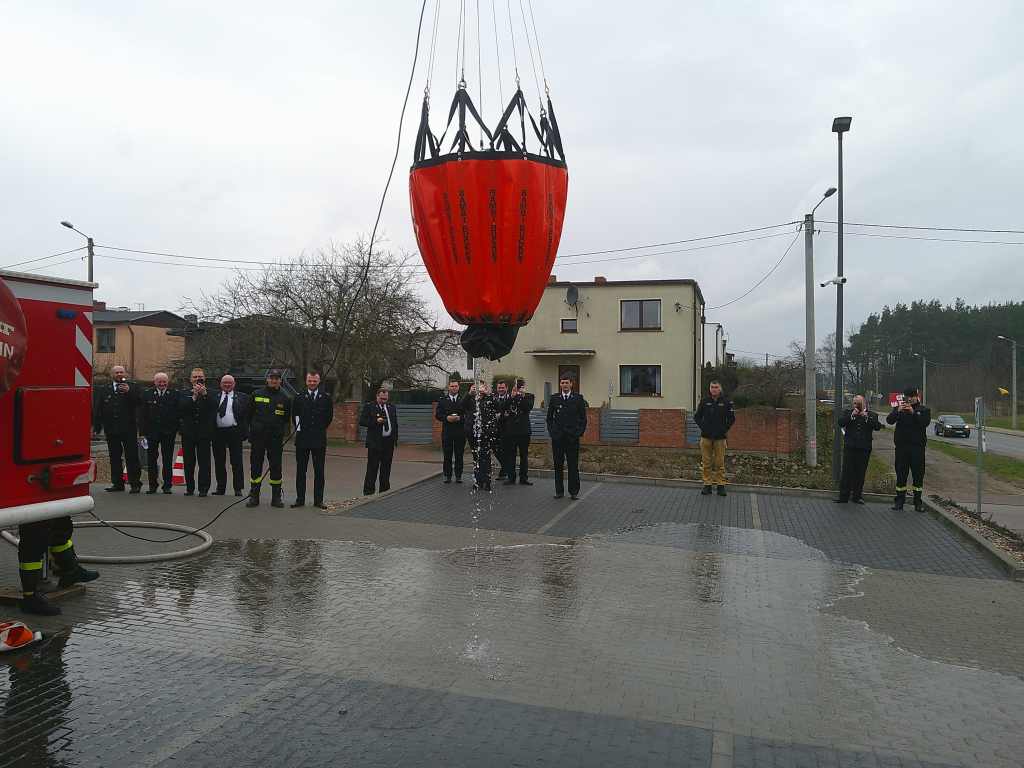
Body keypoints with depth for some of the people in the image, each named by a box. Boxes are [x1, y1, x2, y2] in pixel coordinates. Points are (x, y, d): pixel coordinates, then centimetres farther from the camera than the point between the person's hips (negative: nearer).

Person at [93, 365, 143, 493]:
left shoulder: (132, 387, 5)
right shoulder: (104, 390, 14)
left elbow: (139, 401, -8)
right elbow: (98, 409, 11)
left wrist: (128, 391, -19)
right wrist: (97, 427, 4)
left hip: (128, 429, -4)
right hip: (111, 429, 4)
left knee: (132, 457, -4)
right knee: (114, 457, 8)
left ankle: (135, 483, -1)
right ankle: (117, 483, 15)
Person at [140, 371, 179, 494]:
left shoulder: (174, 395, 2)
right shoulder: (147, 394, 5)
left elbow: (178, 413, 1)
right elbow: (144, 415, 3)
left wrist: (176, 428, -7)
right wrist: (144, 431, -4)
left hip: (168, 432, -1)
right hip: (152, 432, 1)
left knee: (168, 460, 4)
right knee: (151, 460, 7)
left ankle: (167, 485, 10)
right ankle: (152, 485, 16)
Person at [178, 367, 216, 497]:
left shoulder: (209, 394, 7)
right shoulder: (184, 394, 10)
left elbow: (213, 406, -11)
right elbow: (181, 407, -7)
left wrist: (204, 394, -19)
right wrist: (194, 396, -16)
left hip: (204, 432, -1)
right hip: (188, 433, 2)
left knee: (204, 462, -2)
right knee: (189, 462, 5)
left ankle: (203, 488, 2)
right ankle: (189, 487, 14)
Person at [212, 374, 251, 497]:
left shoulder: (242, 397, 5)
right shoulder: (215, 396, 10)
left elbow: (247, 414, 2)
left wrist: (244, 431, -5)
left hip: (234, 431, -2)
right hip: (218, 432, 2)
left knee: (237, 462, 0)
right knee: (219, 462, 9)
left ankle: (238, 488, 6)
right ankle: (220, 488, 19)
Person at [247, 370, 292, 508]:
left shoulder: (285, 399, 7)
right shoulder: (257, 395, 6)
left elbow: (287, 419, 12)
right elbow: (249, 415, 9)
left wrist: (284, 433, 1)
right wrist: (250, 433, 3)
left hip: (276, 439, 0)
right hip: (258, 437, 0)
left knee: (276, 467, 3)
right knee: (255, 467, 4)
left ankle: (276, 497, 11)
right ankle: (254, 496, 13)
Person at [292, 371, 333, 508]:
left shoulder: (326, 398, 4)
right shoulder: (299, 397, 5)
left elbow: (329, 416, 11)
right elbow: (295, 414, 11)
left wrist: (320, 429, 11)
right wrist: (299, 429, 5)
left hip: (319, 439, 0)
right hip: (302, 438, 0)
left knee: (319, 471, 2)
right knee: (300, 470, 5)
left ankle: (318, 500, 8)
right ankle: (300, 499, 12)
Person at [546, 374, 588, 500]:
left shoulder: (578, 399, 4)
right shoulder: (554, 399, 8)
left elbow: (583, 418, 6)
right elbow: (549, 417, 14)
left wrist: (580, 432, -3)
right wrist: (551, 431, 4)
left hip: (572, 437, -1)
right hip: (557, 437, 2)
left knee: (573, 465, 0)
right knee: (558, 465, 5)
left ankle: (574, 492, 8)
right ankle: (559, 491, 13)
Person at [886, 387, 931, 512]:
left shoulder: (924, 409, 5)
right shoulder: (899, 408, 10)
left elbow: (925, 422, -13)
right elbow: (889, 420, -5)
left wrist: (913, 412, -23)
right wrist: (898, 411, -20)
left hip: (917, 446, -1)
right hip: (901, 446, 1)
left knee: (918, 474, 3)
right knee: (901, 474, 3)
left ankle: (918, 502, 12)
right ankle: (899, 500, 9)